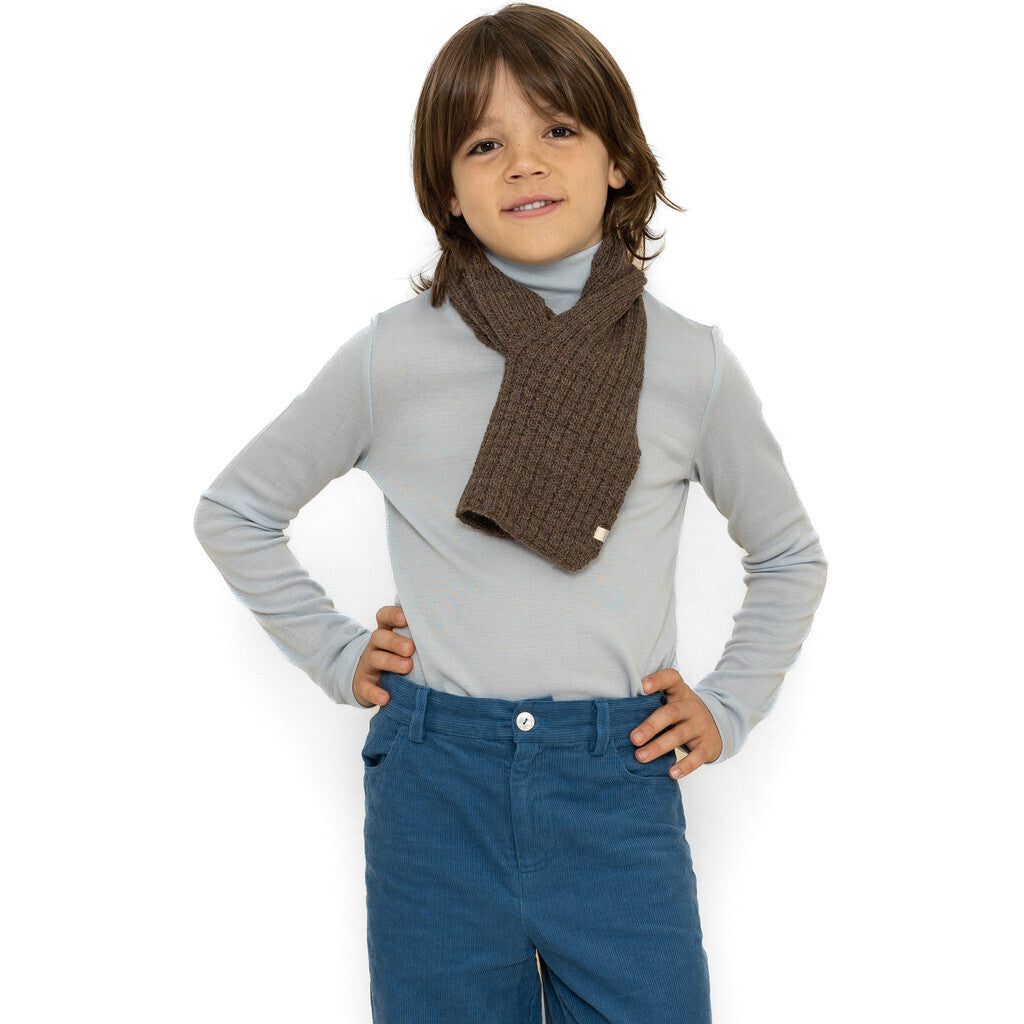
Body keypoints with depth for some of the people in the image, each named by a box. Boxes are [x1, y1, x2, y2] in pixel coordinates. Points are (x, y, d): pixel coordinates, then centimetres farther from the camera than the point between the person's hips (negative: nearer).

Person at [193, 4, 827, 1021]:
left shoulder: (692, 366, 0)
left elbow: (791, 556, 16)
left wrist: (728, 708, 7)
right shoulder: (392, 357, -3)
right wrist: (338, 654, 4)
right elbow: (231, 511, 11)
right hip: (437, 793, 0)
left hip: (620, 795, 1)